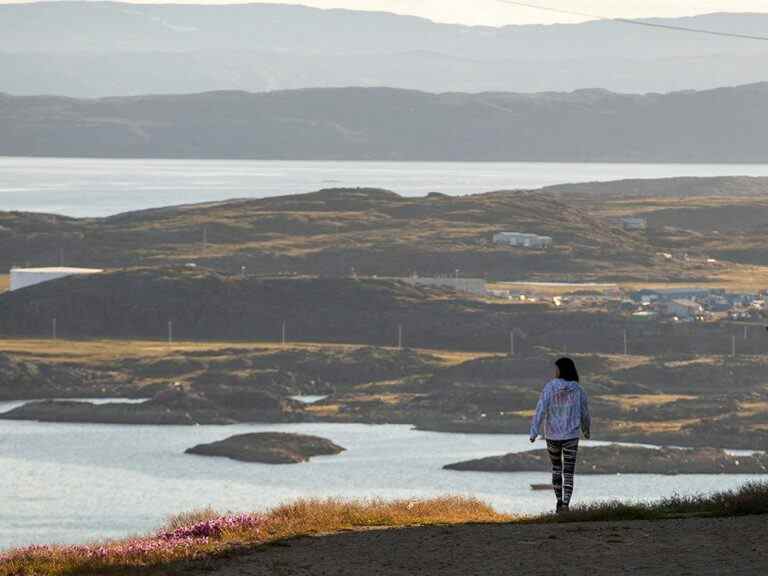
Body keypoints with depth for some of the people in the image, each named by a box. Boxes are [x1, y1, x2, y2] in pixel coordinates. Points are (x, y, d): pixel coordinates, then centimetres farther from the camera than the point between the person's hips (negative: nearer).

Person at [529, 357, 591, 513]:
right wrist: (587, 429, 28)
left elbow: (541, 409, -18)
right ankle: (565, 505, -17)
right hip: (571, 437, 0)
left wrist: (534, 432, -20)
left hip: (552, 436, 0)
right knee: (568, 474, 0)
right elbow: (585, 413, 7)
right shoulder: (578, 390, -4)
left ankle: (559, 501, 26)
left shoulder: (550, 387, -10)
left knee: (556, 467, 25)